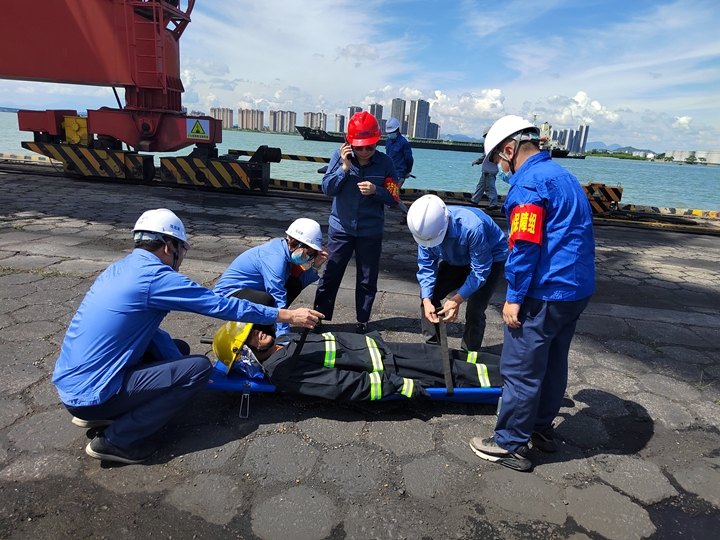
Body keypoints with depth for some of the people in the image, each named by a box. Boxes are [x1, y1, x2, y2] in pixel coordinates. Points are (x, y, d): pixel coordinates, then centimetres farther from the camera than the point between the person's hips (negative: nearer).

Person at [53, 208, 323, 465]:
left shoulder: (121, 268, 7)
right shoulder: (156, 277, -19)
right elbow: (221, 305, -15)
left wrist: (180, 364, 7)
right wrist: (289, 315, -7)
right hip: (90, 394, -9)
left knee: (178, 350, 16)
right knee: (199, 366, -11)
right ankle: (116, 440, -4)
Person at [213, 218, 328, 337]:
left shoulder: (282, 246, -2)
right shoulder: (275, 257, -28)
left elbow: (299, 281, 3)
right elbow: (279, 300, -32)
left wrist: (315, 266, -11)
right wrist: (283, 338, -33)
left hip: (250, 289, 9)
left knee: (295, 284, -1)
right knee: (266, 300, -38)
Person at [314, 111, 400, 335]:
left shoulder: (385, 163, -8)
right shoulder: (340, 156, -8)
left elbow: (393, 198, -6)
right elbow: (328, 189, -10)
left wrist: (375, 190, -25)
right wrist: (345, 167, -22)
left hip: (371, 232, 0)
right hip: (341, 228, 0)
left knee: (367, 280, 11)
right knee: (330, 275, 7)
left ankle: (363, 321, 27)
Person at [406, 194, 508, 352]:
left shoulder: (472, 227, -42)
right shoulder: (427, 227, -25)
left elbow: (480, 270, -30)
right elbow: (426, 266, -15)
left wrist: (458, 299, -33)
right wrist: (427, 300, -25)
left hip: (490, 259, -5)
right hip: (456, 260, 5)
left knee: (474, 311, -17)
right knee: (428, 294, -5)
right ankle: (431, 347, 11)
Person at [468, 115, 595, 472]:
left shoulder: (529, 181, -14)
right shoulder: (564, 177, 17)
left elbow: (525, 244, -22)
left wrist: (514, 298, -16)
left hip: (544, 295, -10)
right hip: (576, 291, 10)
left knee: (520, 370, 1)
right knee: (553, 362, 20)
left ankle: (510, 445, 13)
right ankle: (542, 429, 36)